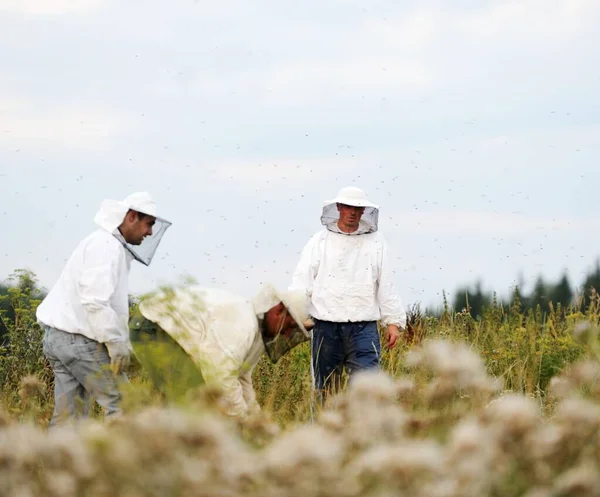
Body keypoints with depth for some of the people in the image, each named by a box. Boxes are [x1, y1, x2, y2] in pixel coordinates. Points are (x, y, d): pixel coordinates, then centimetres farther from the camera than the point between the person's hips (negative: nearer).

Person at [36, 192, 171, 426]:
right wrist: (116, 342, -20)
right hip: (79, 339, -10)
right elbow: (95, 300, -24)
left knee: (67, 418, 6)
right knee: (121, 403, -7)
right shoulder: (106, 245, -13)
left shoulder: (110, 245, 19)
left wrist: (122, 342, 15)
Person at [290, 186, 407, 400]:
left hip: (363, 327, 0)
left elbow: (386, 284, 12)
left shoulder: (375, 242, 10)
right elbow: (302, 281, 5)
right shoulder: (319, 242, 8)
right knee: (324, 387, 5)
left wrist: (394, 321, 7)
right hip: (326, 326, 0)